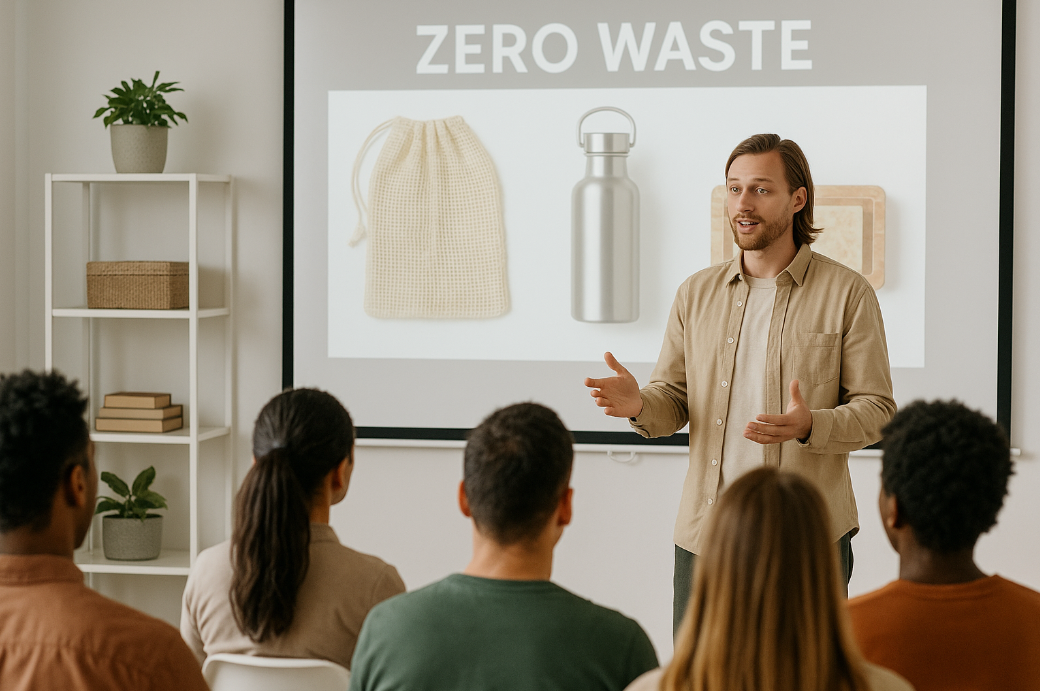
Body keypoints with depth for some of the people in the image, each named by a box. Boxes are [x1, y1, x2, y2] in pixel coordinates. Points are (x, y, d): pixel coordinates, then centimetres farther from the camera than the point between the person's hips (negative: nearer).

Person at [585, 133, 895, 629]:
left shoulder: (847, 292, -1)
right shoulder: (697, 293, 10)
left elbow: (877, 410, -3)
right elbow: (674, 398, 13)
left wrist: (810, 426, -22)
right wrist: (640, 405, -11)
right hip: (705, 532, 3)